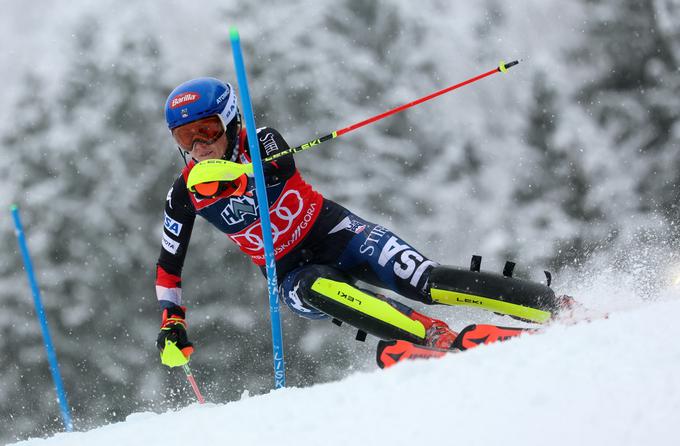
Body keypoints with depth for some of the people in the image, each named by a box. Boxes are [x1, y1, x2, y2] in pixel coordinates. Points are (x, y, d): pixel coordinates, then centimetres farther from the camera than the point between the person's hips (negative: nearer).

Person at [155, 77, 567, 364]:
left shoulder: (260, 142, -12)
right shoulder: (186, 195, -3)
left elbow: (278, 167, -36)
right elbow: (169, 264, 10)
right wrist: (172, 320, -1)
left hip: (336, 234, -2)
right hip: (294, 274, 2)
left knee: (425, 283, -22)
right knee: (316, 289, -36)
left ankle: (559, 309, -19)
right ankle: (440, 339, -44)